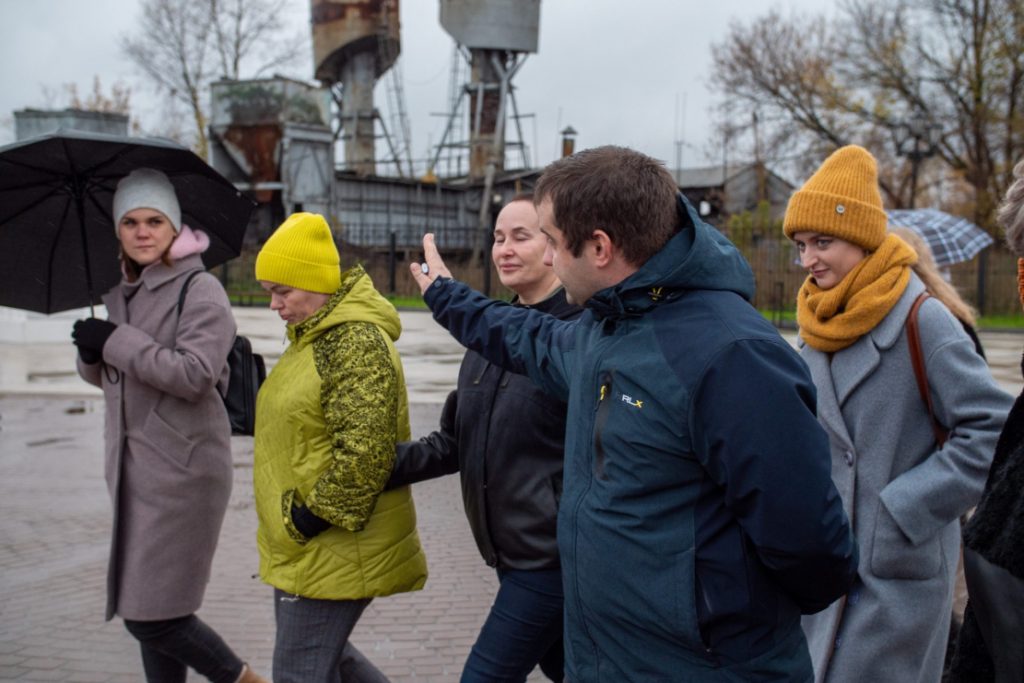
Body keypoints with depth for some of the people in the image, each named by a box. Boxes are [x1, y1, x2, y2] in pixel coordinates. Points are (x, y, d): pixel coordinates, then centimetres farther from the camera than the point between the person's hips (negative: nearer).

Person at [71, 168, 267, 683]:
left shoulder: (201, 290, -12)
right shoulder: (120, 292, 12)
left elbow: (195, 374, -22)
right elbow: (102, 375, 18)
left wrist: (116, 341, -19)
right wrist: (91, 352, -5)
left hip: (181, 470, -8)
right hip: (134, 467, 8)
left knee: (149, 616, -5)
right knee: (146, 610, 14)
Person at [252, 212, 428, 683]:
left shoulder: (358, 344, -20)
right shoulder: (312, 337, 13)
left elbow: (364, 452, -28)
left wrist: (313, 517, -20)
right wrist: (291, 525, 18)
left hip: (334, 551, -10)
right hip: (300, 547, 10)